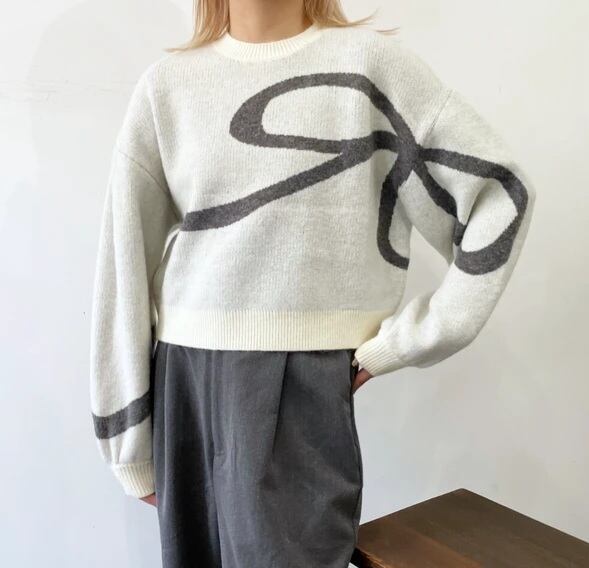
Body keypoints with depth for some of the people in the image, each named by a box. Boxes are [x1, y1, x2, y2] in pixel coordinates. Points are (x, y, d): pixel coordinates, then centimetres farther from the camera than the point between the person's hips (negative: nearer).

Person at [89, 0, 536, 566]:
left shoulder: (369, 61, 0)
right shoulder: (166, 83, 6)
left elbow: (501, 193, -2)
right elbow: (124, 260, 4)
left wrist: (401, 342, -7)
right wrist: (131, 439, 4)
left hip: (302, 387, -2)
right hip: (183, 383, 3)